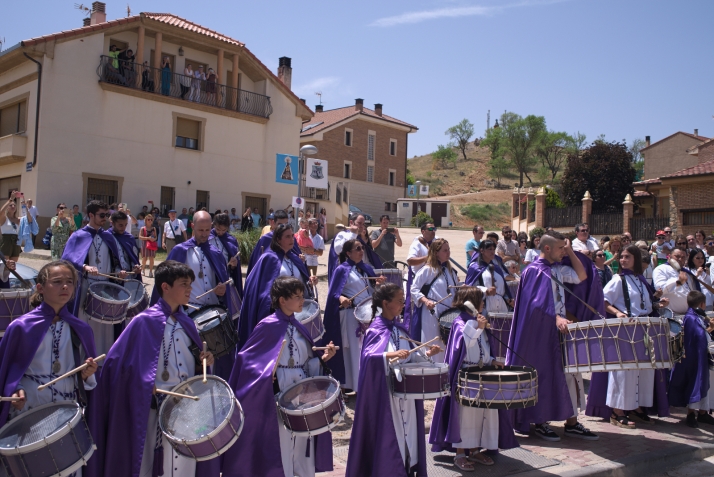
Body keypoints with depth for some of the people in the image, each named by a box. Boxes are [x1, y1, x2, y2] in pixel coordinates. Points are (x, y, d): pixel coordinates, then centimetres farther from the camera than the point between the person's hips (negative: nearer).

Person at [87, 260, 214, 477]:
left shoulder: (186, 323, 8)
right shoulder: (145, 321, -11)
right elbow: (117, 360, -13)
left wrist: (204, 359, -2)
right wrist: (146, 383, -18)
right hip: (158, 406, -5)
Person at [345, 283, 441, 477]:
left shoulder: (401, 329, 10)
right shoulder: (374, 330, -11)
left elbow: (411, 357, 14)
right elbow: (367, 357, -24)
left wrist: (427, 354, -2)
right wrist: (389, 355, -36)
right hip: (385, 392, -7)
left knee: (407, 430, 12)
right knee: (387, 434, -2)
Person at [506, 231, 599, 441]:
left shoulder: (558, 268, 12)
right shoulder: (534, 270, -11)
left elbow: (581, 276, 16)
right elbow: (539, 301, -20)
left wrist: (570, 251, 9)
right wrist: (556, 318, -32)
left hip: (560, 327, 8)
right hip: (541, 331, -8)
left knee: (569, 373, 8)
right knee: (544, 376, 1)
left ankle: (572, 423, 17)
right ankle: (540, 423, 13)